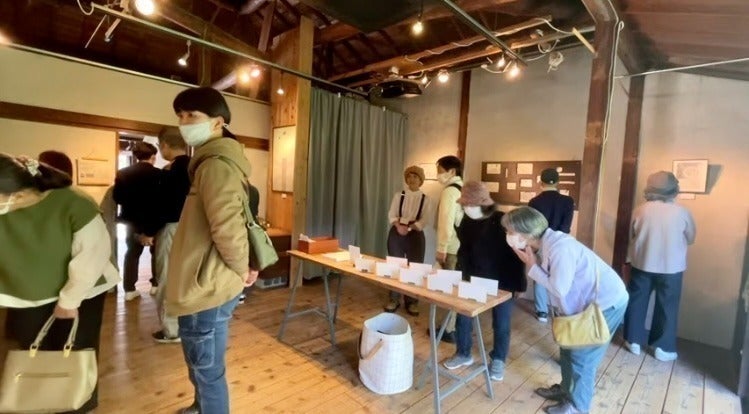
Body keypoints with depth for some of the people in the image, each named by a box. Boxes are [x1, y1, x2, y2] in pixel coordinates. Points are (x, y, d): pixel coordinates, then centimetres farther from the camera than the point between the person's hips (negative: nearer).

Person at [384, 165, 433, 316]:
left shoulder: (426, 199, 2)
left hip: (415, 235, -1)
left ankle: (412, 302, 18)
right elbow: (391, 215, 0)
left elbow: (424, 221, -6)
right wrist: (398, 226, -19)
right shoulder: (398, 195, 5)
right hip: (396, 233, 1)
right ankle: (394, 300, 20)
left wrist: (409, 228, -20)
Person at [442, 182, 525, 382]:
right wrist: (463, 273, 1)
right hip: (473, 278, 5)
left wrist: (516, 282, -14)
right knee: (463, 316, 9)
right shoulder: (467, 221, -5)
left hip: (501, 282, -4)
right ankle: (463, 354, 31)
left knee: (501, 323, 10)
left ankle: (498, 360, 33)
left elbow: (517, 252, -15)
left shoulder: (503, 222, -21)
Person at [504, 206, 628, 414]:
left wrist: (532, 267, -18)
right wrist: (530, 263, -12)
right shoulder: (545, 244, -2)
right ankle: (566, 389, 40)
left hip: (607, 302, -9)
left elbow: (559, 288, -26)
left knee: (582, 355, 5)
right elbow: (547, 276, 1)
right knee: (569, 347, 20)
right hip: (589, 300, 9)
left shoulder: (559, 247, -30)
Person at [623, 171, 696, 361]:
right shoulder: (682, 212, -9)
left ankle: (633, 341, 21)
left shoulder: (640, 210, -7)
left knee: (637, 303, 12)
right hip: (671, 267, 0)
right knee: (666, 307, 12)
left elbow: (631, 237, 3)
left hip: (642, 264, 1)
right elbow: (691, 239, 5)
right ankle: (663, 348, 20)